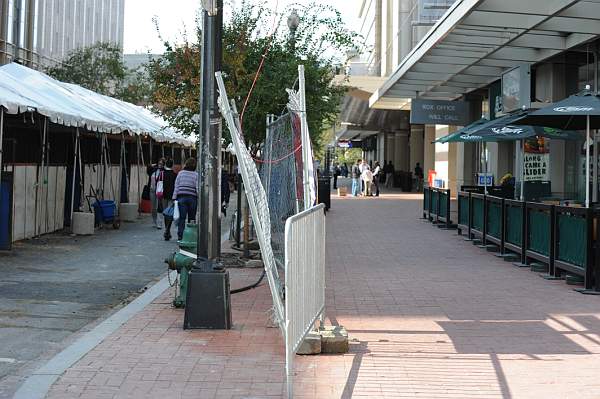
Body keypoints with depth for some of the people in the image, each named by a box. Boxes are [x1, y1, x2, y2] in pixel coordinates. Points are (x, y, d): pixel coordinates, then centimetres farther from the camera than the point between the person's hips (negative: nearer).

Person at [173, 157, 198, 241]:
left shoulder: (180, 173, 5)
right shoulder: (196, 175, 0)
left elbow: (176, 186, 4)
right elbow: (198, 188, -4)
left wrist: (174, 198, 6)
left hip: (181, 197, 1)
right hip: (192, 198, -1)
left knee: (181, 218, 1)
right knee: (192, 218, 8)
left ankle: (180, 236, -3)